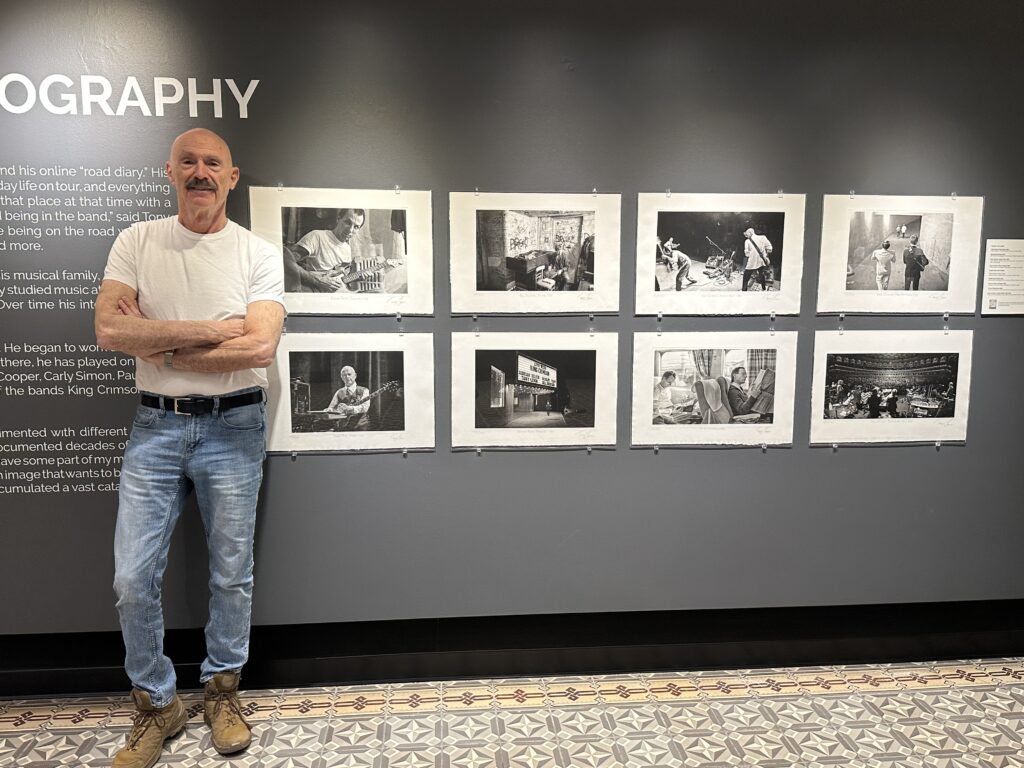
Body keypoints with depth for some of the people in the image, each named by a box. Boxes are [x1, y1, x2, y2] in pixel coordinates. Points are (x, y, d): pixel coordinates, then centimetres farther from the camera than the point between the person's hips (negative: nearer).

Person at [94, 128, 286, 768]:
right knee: (133, 579, 3)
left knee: (232, 574, 10)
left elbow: (260, 347, -16)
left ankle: (222, 690, 32)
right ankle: (156, 704, 24)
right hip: (156, 426, 2)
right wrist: (210, 330, -15)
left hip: (233, 427, -1)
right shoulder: (137, 242, 3)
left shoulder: (259, 253, -2)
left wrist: (161, 349, -11)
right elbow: (109, 330, -11)